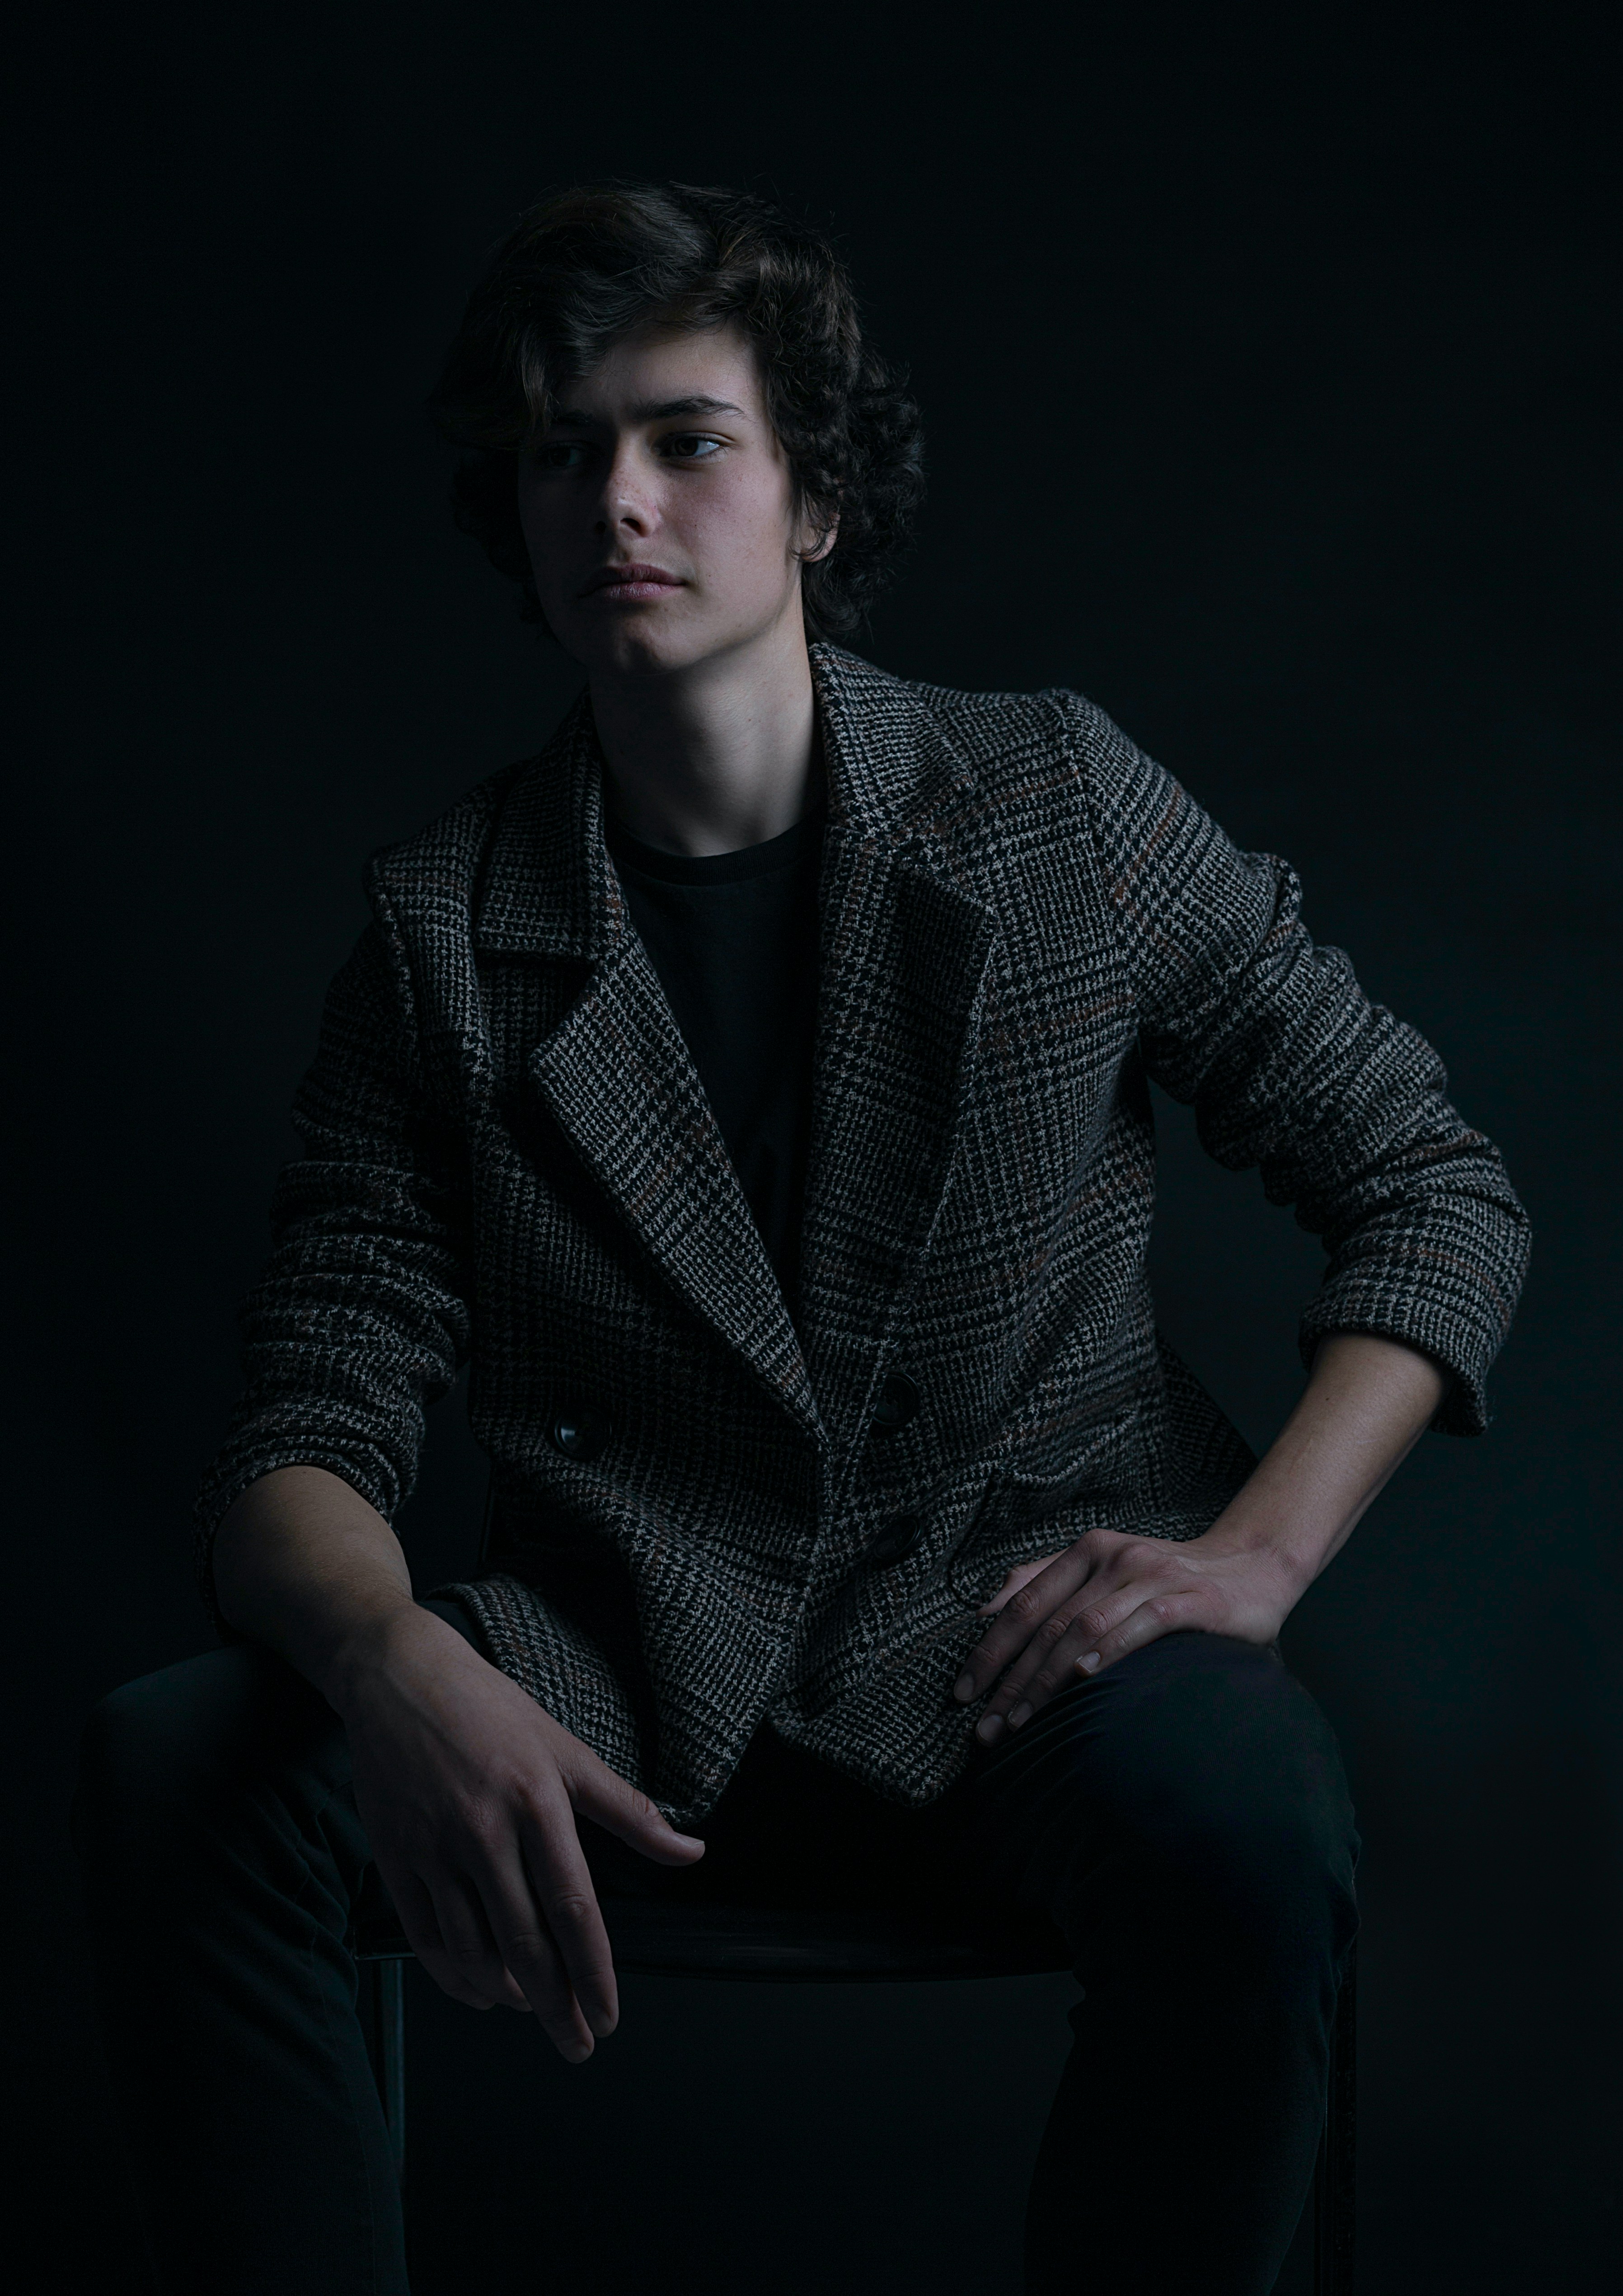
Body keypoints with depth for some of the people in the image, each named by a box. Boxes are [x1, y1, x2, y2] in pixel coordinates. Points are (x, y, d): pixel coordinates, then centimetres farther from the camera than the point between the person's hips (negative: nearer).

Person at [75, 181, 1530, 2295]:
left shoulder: (1060, 808, 2)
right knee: (177, 1768, -26)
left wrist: (1259, 1554, -12)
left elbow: (1439, 1190, 6)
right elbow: (312, 1429, -3)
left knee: (1237, 1813, -36)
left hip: (1015, 1629, -1)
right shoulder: (451, 926, 2)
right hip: (627, 1667, 1)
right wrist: (403, 1670, -28)